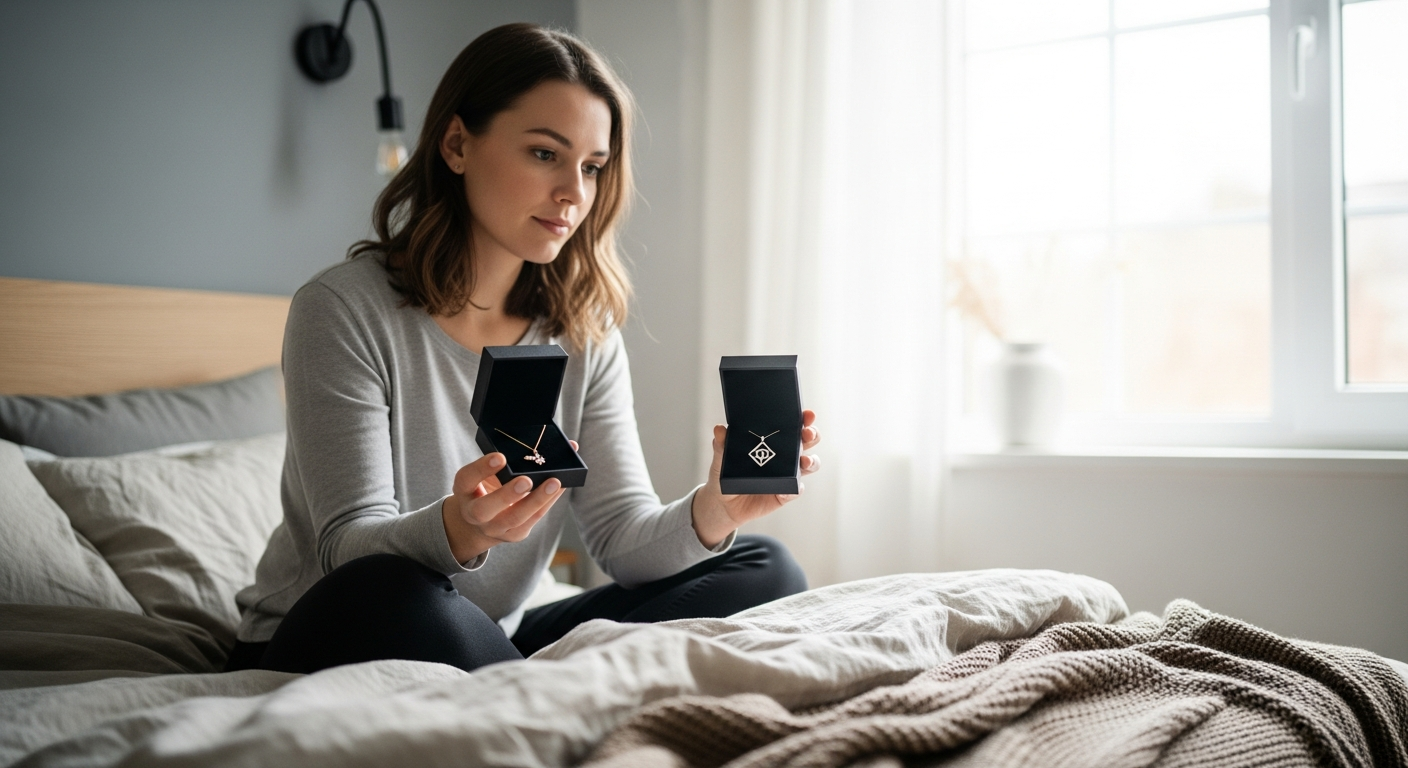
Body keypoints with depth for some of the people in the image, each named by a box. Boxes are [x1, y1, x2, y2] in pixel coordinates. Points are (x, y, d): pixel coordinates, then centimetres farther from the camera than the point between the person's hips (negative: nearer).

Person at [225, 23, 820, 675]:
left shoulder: (586, 334, 2)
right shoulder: (344, 310, -14)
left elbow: (624, 536, -5)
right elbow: (351, 550, -20)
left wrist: (716, 509, -27)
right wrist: (460, 530, -42)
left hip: (490, 648, 5)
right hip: (323, 651, -5)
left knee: (763, 571, -5)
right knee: (391, 598, -40)